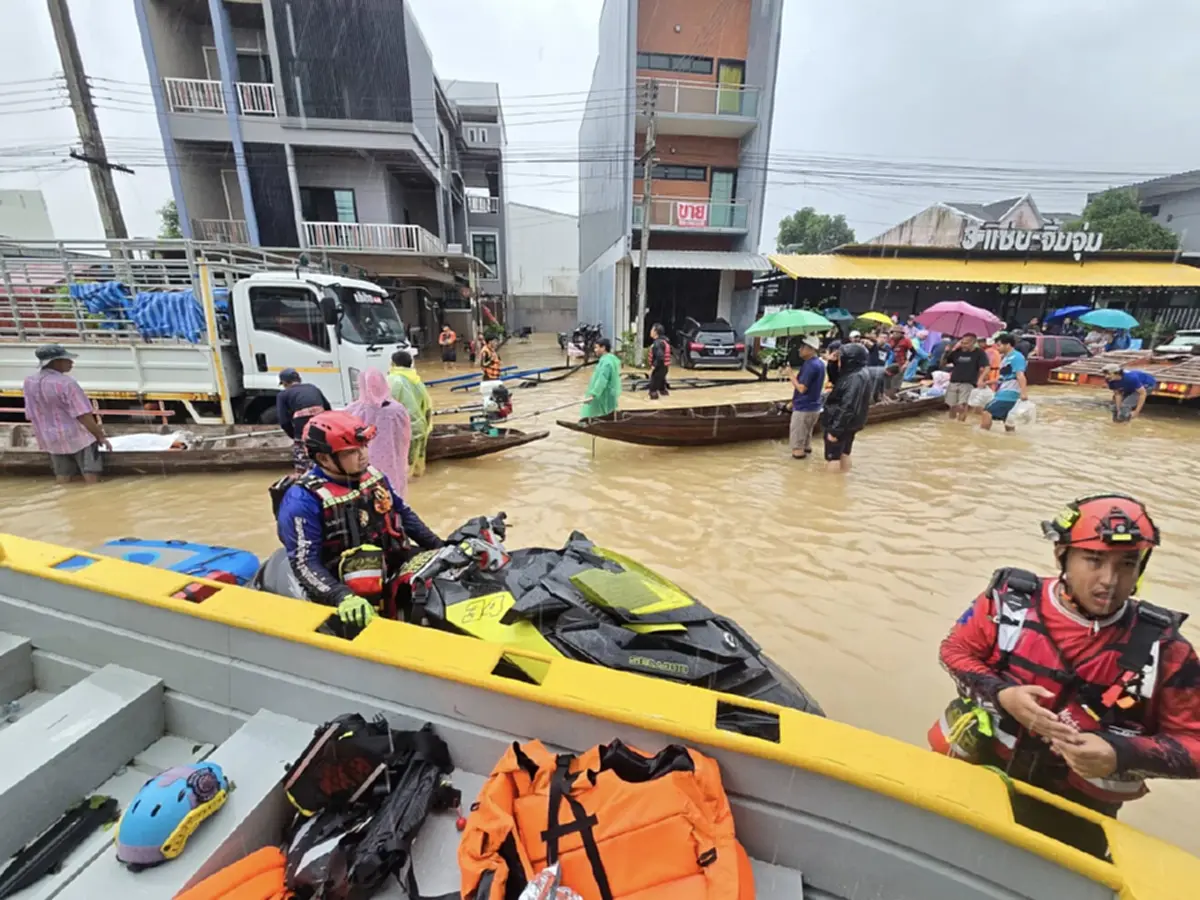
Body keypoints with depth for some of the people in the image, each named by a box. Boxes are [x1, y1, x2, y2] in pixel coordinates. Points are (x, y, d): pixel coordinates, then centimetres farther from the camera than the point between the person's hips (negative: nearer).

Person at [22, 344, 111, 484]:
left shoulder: (29, 382, 2)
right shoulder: (66, 382, -20)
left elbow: (31, 416, 9)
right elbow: (83, 415, -20)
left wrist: (43, 436, 21)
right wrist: (100, 436, -12)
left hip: (51, 439, 7)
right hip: (78, 436, -7)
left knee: (62, 477, 13)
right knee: (91, 476, 1)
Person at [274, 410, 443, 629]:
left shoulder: (372, 474, 3)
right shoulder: (304, 499, -16)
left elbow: (403, 513, 15)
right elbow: (304, 563, -19)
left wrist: (439, 548, 10)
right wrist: (342, 597, -36)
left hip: (395, 566, 6)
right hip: (346, 585, -6)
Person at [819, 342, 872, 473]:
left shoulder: (855, 378, -25)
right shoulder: (861, 373, 6)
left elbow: (847, 407, -28)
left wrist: (834, 429, -26)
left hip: (842, 424, -10)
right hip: (849, 424, 10)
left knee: (833, 457, 1)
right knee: (844, 454, 18)